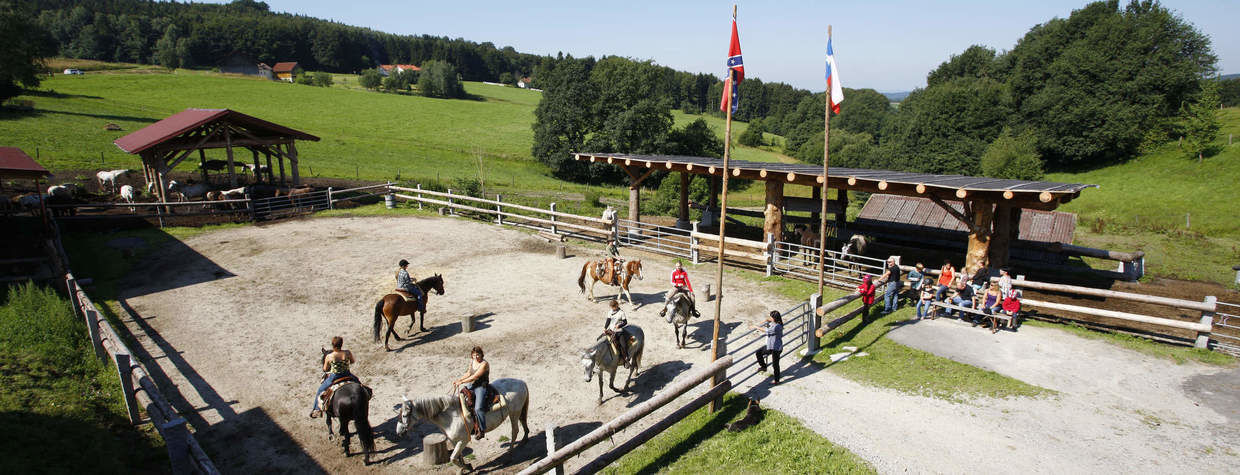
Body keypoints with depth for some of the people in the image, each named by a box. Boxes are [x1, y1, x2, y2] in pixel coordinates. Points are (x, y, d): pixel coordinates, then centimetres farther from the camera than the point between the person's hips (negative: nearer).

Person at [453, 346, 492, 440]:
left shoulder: (484, 364, -17)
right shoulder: (472, 361, 8)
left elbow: (475, 377, -21)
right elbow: (468, 374, 16)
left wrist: (461, 382, -19)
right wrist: (458, 380, 4)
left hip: (481, 387, -9)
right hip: (471, 385, 9)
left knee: (478, 408, -24)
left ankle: (481, 430, -12)